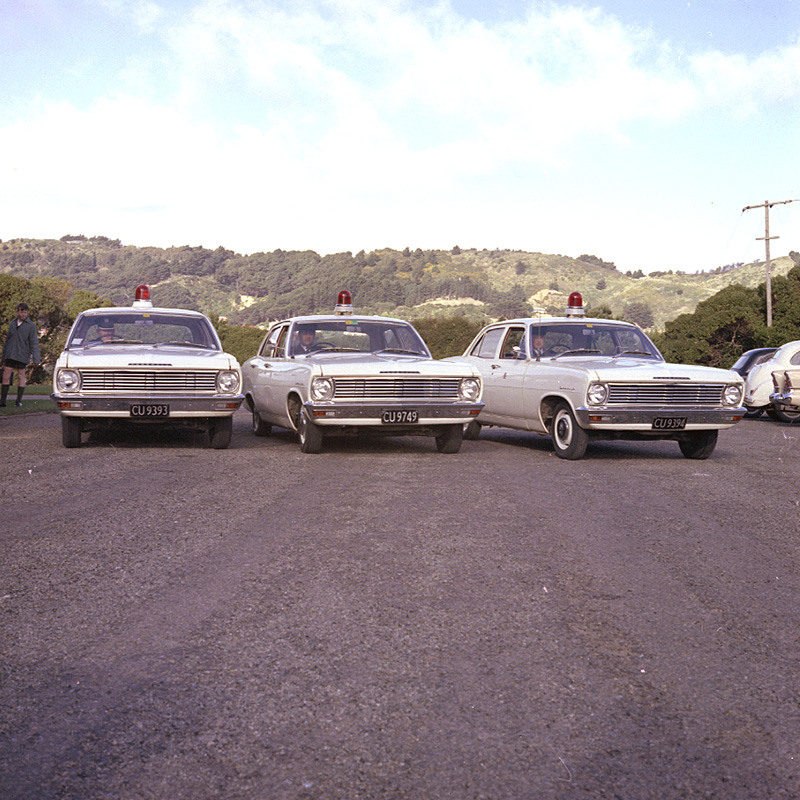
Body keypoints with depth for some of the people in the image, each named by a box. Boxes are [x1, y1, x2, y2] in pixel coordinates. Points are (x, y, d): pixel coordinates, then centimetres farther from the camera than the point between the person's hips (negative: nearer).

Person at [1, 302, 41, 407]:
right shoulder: (13, 323, 12)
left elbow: (34, 343, -6)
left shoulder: (31, 326, -2)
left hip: (22, 356, -4)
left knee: (21, 377, 1)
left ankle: (19, 401, 8)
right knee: (6, 376, 0)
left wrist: (35, 359, -13)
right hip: (10, 354, 4)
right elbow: (8, 339, 19)